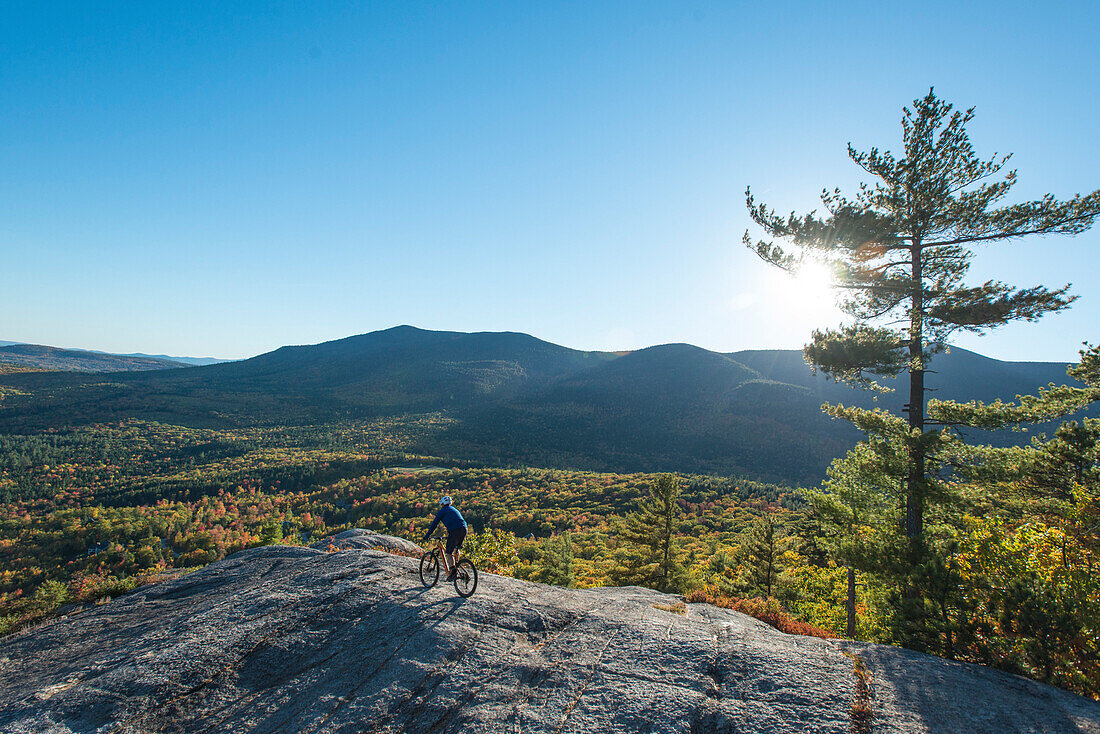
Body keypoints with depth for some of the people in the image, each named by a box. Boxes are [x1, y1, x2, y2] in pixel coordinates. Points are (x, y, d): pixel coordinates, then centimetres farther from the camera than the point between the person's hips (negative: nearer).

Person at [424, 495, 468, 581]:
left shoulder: (443, 511, 12)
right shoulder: (455, 510, 32)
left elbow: (434, 523, 11)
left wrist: (427, 535, 18)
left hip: (454, 531, -7)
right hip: (463, 529, 7)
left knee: (449, 553, -1)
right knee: (456, 549, 27)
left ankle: (452, 571, -13)